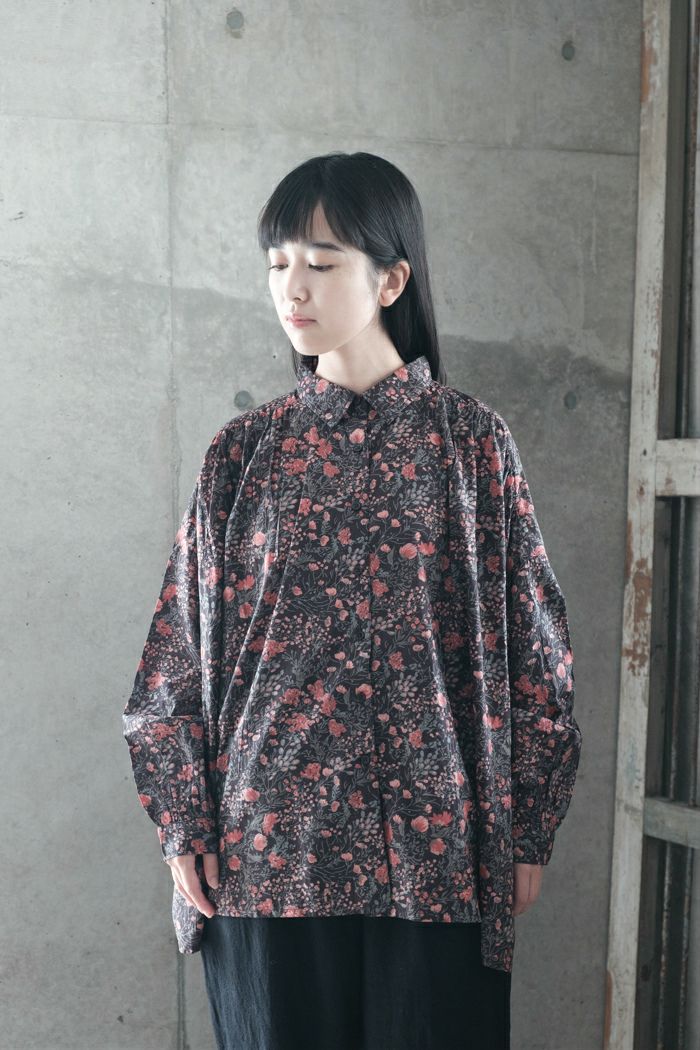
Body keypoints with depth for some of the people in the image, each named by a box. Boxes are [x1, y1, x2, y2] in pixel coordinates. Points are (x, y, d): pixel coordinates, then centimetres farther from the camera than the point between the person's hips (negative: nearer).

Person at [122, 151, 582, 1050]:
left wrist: (527, 834, 0)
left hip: (436, 853, -1)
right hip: (266, 850, 2)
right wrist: (182, 826, 0)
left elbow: (533, 648, 1)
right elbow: (180, 653, 6)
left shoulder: (471, 440, 0)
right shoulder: (245, 450, 4)